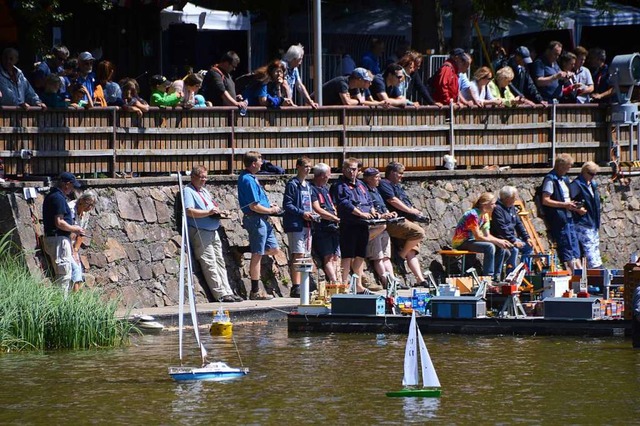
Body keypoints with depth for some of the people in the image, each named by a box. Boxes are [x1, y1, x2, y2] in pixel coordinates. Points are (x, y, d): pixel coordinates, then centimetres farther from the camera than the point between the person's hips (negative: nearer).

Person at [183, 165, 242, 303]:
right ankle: (220, 294, -11)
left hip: (213, 232, 9)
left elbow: (214, 207, 31)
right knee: (210, 264, -10)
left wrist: (217, 211, 7)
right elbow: (189, 211, -18)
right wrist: (208, 212, -21)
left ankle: (228, 292, 7)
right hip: (200, 233, -9)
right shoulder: (188, 191, -5)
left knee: (220, 263, 6)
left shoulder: (204, 191, 22)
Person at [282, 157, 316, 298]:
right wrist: (302, 213, -18)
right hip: (295, 224, -9)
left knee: (305, 256, 8)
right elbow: (287, 205, -12)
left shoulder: (307, 186, 19)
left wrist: (311, 214, 8)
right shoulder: (292, 184, -6)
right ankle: (296, 287, -16)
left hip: (306, 225, 9)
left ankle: (301, 286, 13)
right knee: (298, 255, -14)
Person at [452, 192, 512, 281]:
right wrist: (496, 241, -22)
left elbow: (487, 235, 6)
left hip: (471, 240, 9)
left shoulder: (485, 216, 7)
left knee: (501, 248, -2)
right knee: (489, 247, -30)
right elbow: (478, 237, -24)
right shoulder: (473, 215, -22)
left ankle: (496, 276, 1)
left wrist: (501, 241, -11)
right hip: (460, 243, -9)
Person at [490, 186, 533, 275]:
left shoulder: (512, 208, 13)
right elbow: (502, 228, -24)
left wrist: (527, 238, 7)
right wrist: (513, 241, -27)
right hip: (500, 238, -10)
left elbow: (519, 224, 19)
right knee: (514, 248, -32)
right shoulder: (497, 209, -18)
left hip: (511, 237, 10)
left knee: (529, 246, 6)